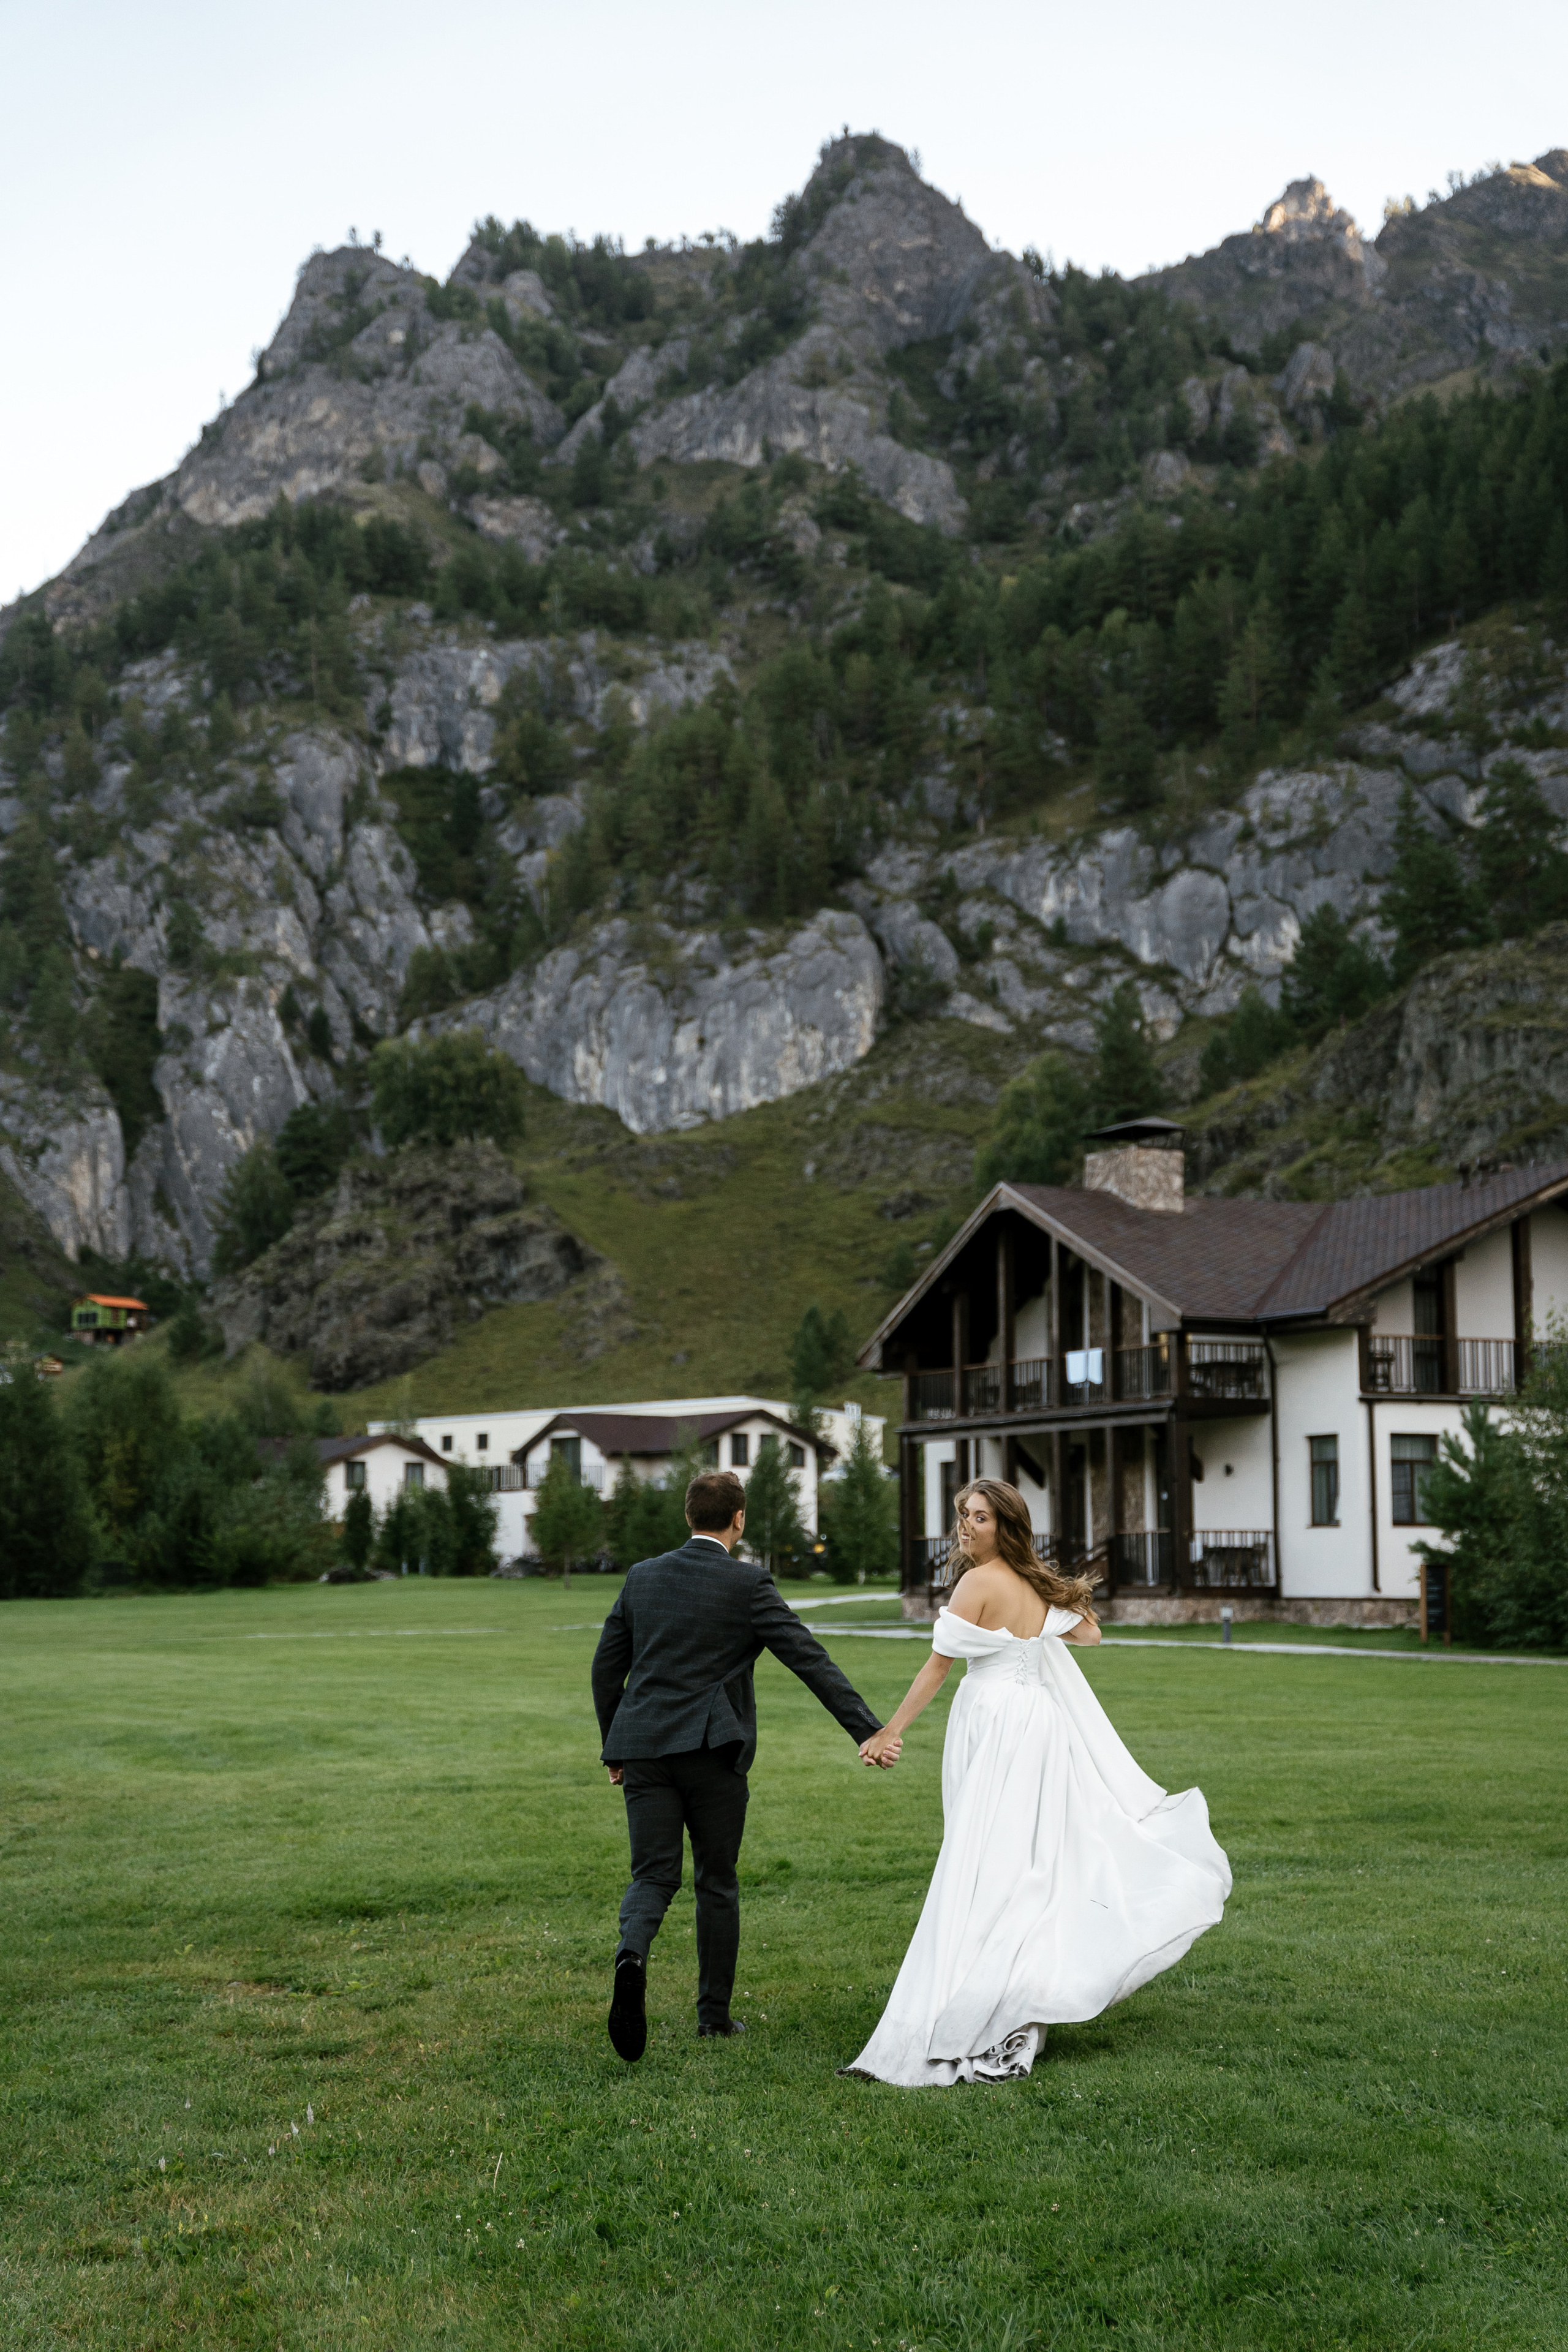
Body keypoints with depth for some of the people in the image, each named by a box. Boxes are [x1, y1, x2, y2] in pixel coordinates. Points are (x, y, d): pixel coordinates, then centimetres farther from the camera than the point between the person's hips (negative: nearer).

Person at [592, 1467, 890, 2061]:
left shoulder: (642, 1577, 10)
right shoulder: (748, 1584, -4)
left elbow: (606, 1667, 14)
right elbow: (810, 1660, -9)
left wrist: (615, 1747, 25)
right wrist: (869, 1730, -9)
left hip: (643, 1746, 3)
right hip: (711, 1749, -3)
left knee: (652, 1875, 4)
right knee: (716, 1882, 11)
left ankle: (632, 1956, -27)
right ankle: (714, 2013, 17)